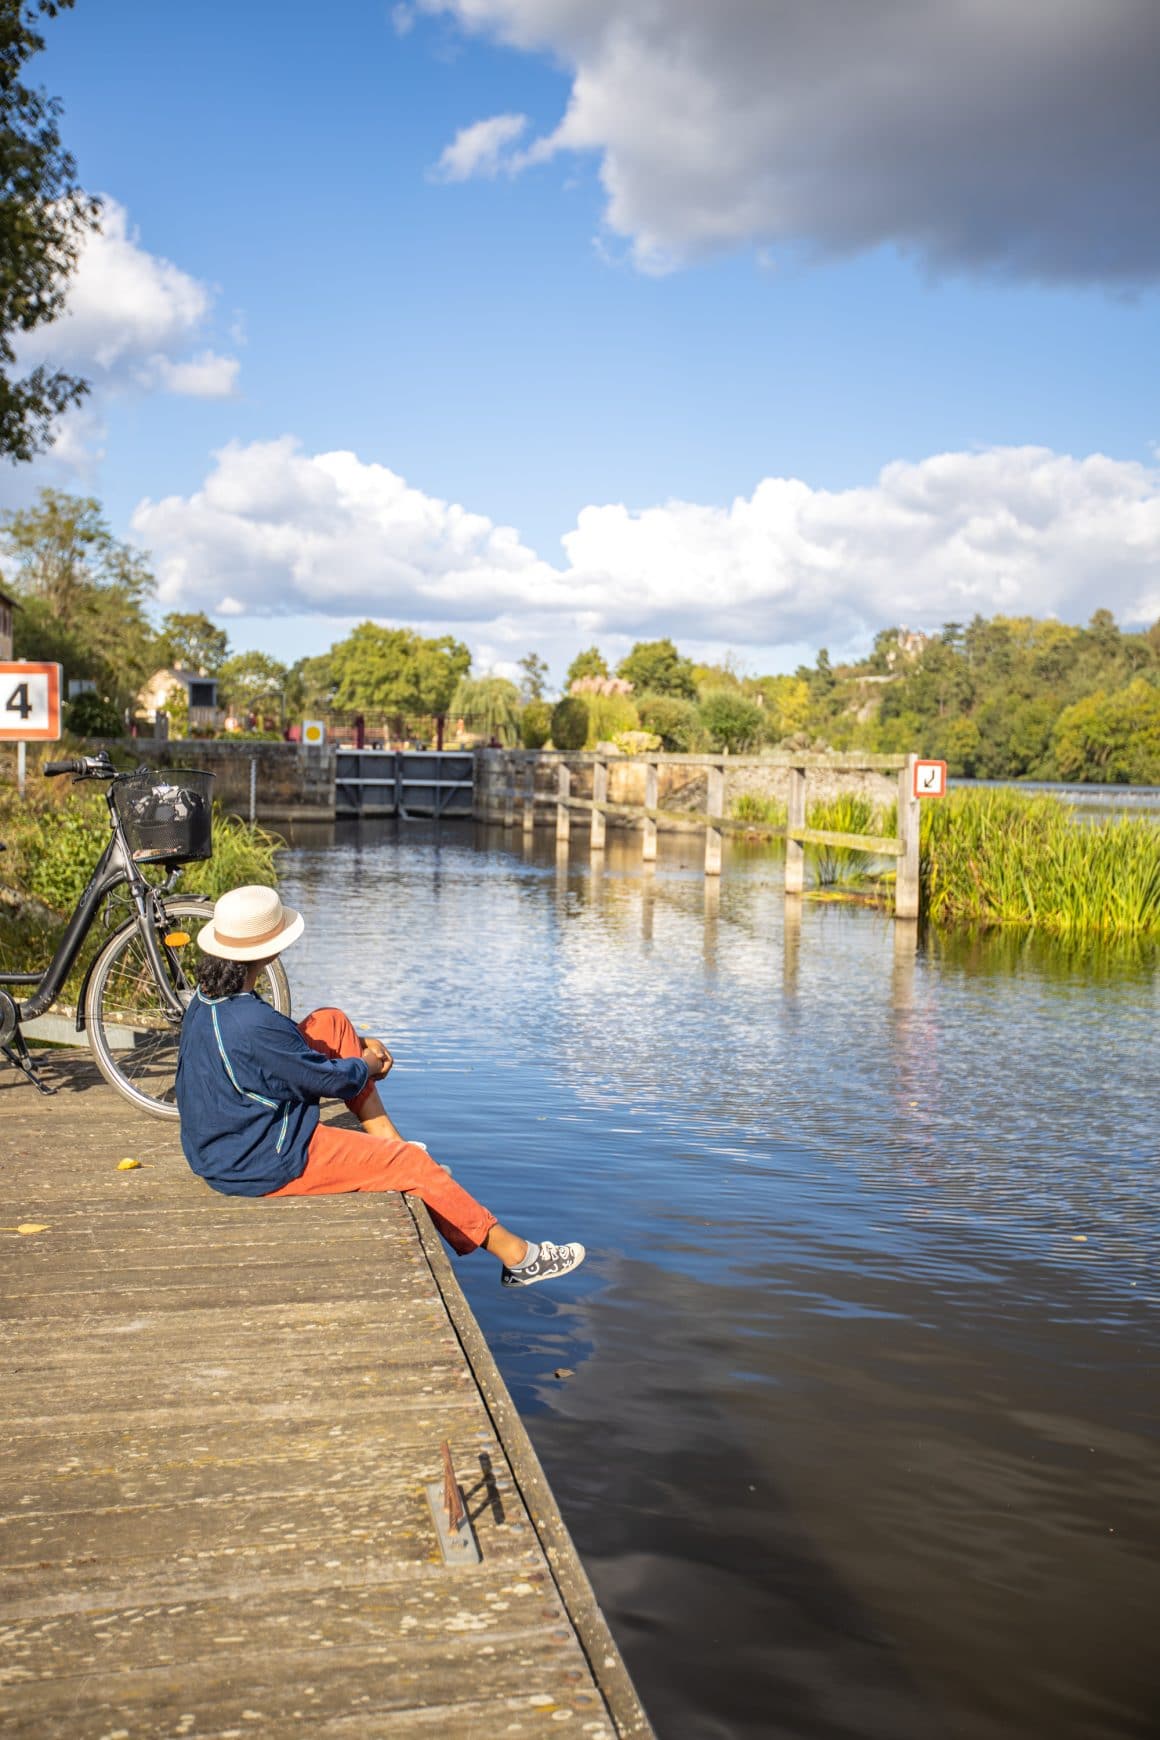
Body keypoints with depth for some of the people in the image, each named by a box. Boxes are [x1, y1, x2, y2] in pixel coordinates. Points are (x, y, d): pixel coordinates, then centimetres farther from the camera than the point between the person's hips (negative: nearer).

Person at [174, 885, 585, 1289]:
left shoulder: (206, 999, 0)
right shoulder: (252, 1024, -30)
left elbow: (285, 1046, 17)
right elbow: (331, 1079, -18)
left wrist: (357, 1045, 9)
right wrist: (367, 1065, 5)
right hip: (264, 1168, -10)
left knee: (330, 1024, 10)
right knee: (413, 1164, -6)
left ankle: (387, 1142, 12)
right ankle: (516, 1255, 4)